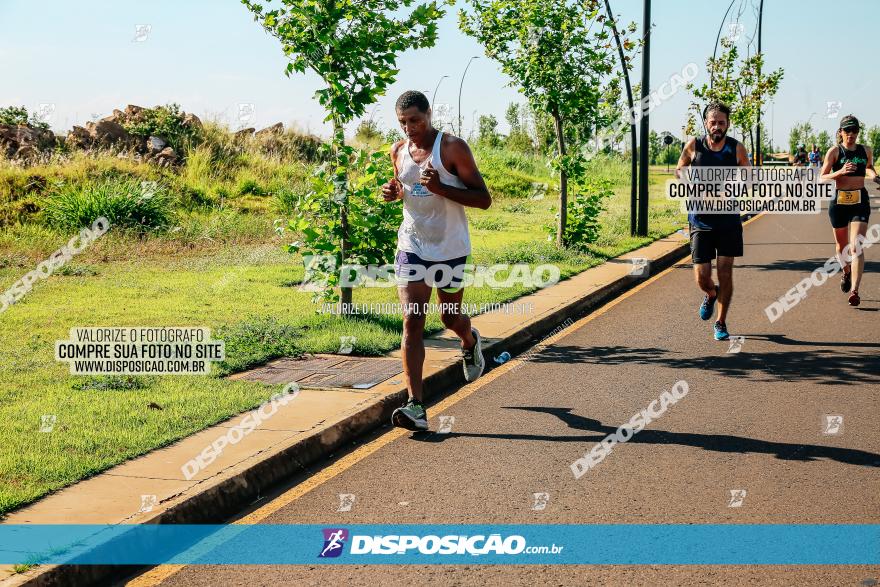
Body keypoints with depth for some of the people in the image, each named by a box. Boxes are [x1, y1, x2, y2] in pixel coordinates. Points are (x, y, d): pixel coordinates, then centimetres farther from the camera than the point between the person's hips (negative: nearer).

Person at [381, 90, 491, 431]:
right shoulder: (398, 151, 3)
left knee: (450, 317, 14)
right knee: (412, 322, -10)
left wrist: (441, 188, -27)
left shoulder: (453, 148, -13)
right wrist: (393, 193, -3)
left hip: (450, 249, -3)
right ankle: (416, 406, -14)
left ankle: (470, 343, 53)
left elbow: (484, 199, -14)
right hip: (412, 247, 3)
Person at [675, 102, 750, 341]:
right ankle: (711, 294, 36)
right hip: (700, 218, 0)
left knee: (725, 272, -2)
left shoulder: (737, 148, -1)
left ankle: (721, 323, 14)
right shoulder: (693, 146, -1)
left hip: (728, 218, 0)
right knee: (702, 278, -2)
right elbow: (679, 170, 13)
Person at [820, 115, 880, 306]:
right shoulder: (834, 151, -1)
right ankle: (846, 273, 46)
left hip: (860, 201, 0)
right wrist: (840, 172, -21)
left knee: (856, 247, -13)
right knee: (842, 245, 15)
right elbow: (822, 177, -5)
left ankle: (854, 291, -19)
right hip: (839, 201, 0)